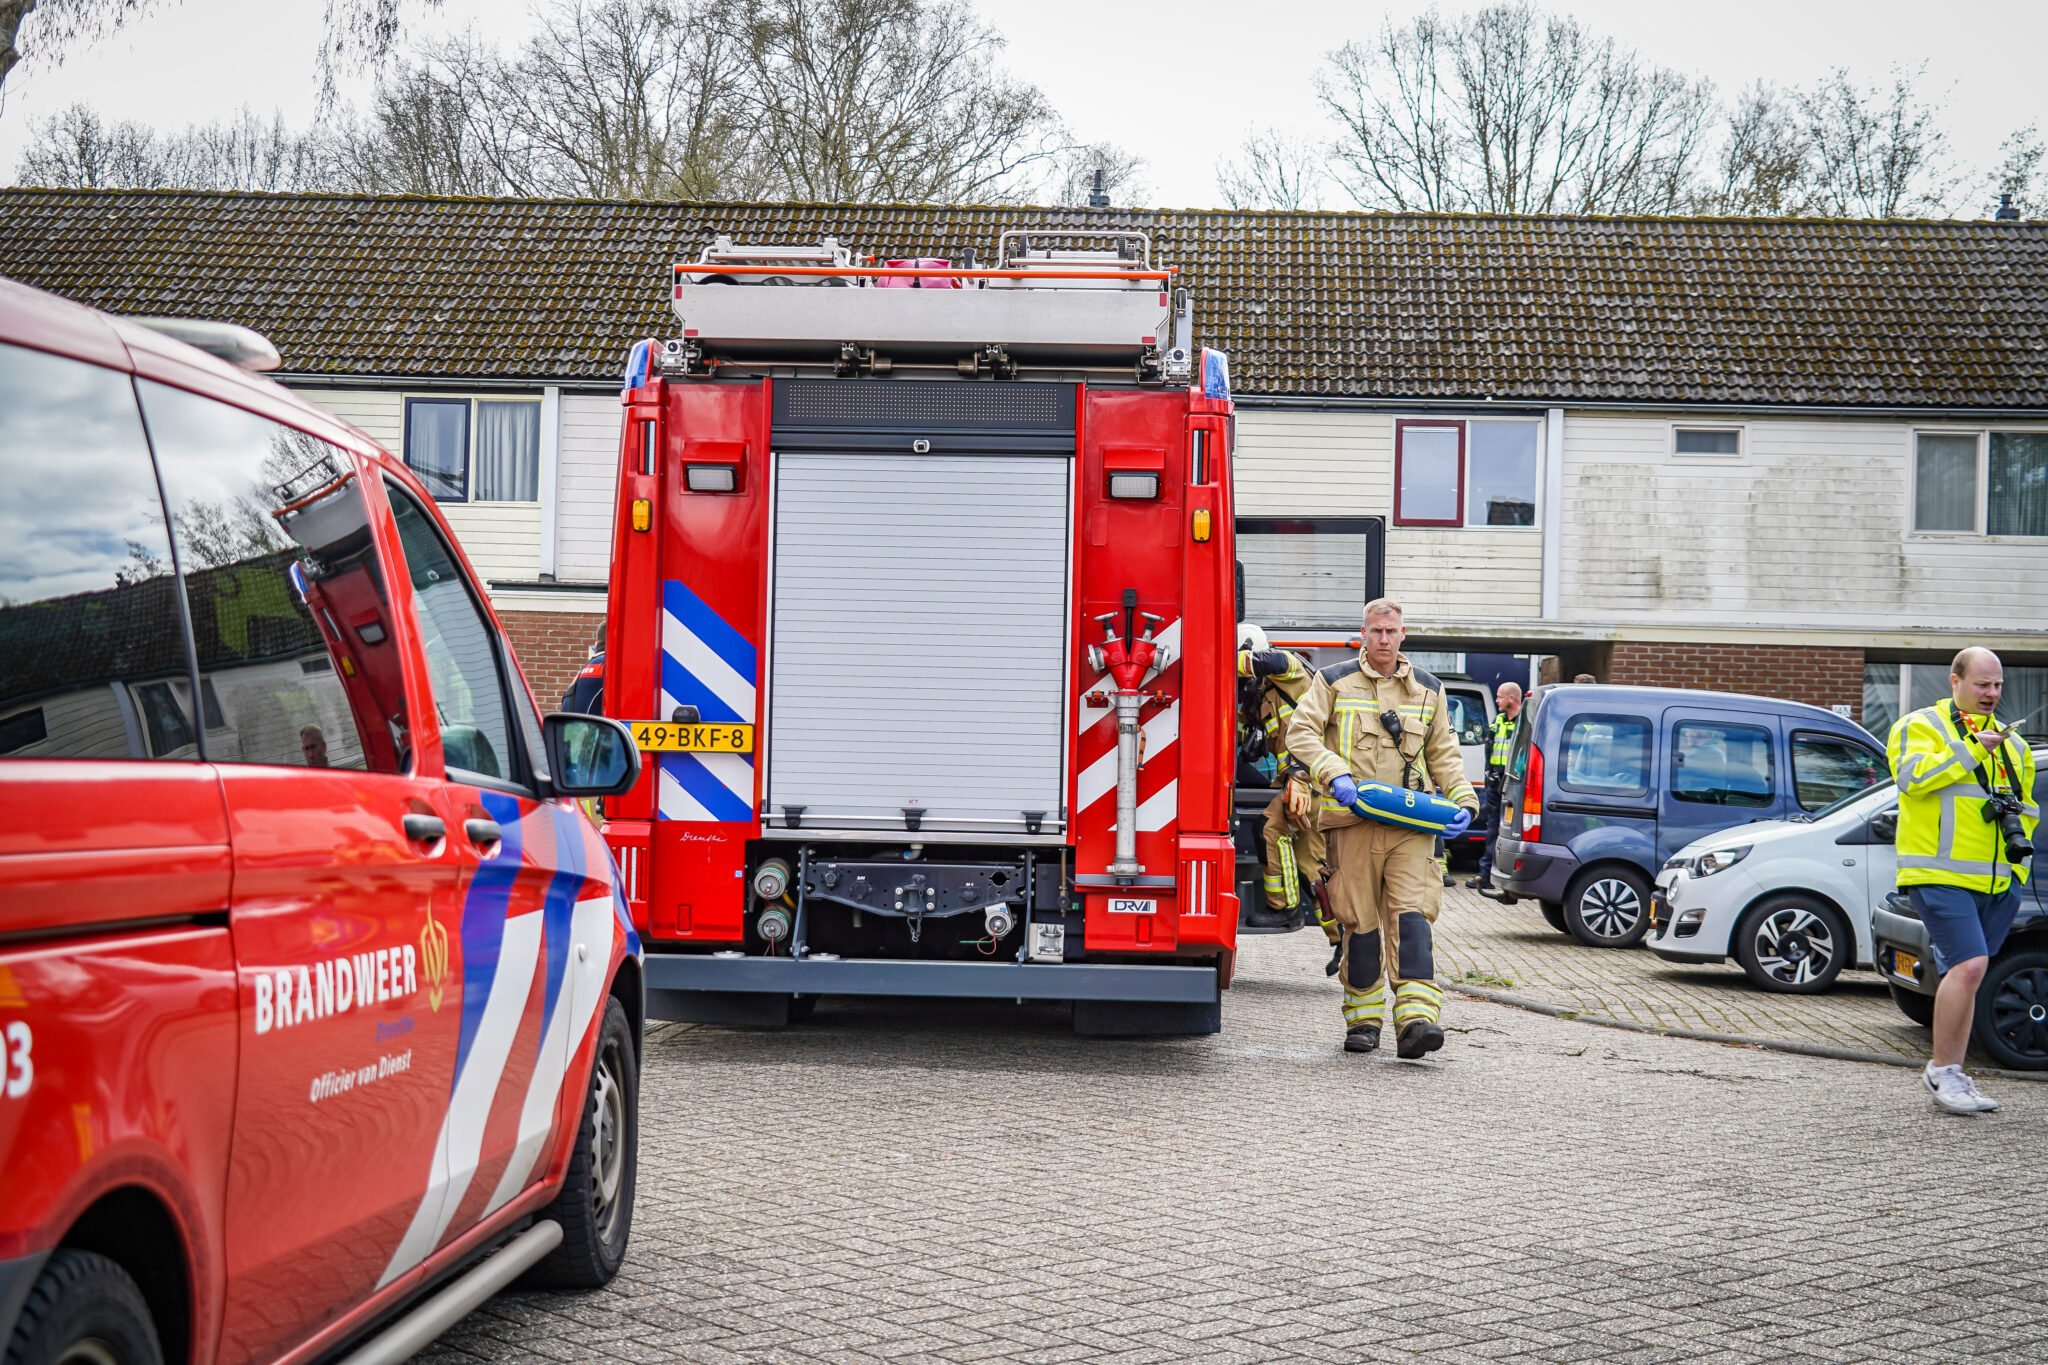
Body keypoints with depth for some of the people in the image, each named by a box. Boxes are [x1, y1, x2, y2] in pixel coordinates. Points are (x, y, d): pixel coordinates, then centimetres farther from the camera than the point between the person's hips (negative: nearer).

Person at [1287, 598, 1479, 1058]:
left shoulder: (1427, 689, 16)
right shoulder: (1334, 681, 7)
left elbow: (1444, 753, 20)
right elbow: (1301, 731, -3)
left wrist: (1463, 801, 5)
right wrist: (1335, 775, -17)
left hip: (1412, 824, 1)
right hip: (1353, 821, -1)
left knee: (1411, 915, -12)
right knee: (1359, 921, 2)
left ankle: (1416, 1019, -21)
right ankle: (1363, 1019, 15)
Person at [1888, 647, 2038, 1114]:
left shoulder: (2011, 743, 21)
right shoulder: (1919, 726, 1)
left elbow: (2027, 804, 31)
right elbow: (1913, 777, -18)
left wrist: (2018, 825, 9)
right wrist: (1972, 749, -18)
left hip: (1996, 881, 7)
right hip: (1939, 875, -7)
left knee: (1964, 974, 9)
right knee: (1970, 965, -19)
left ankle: (1951, 1074, 17)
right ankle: (1942, 1069, -8)